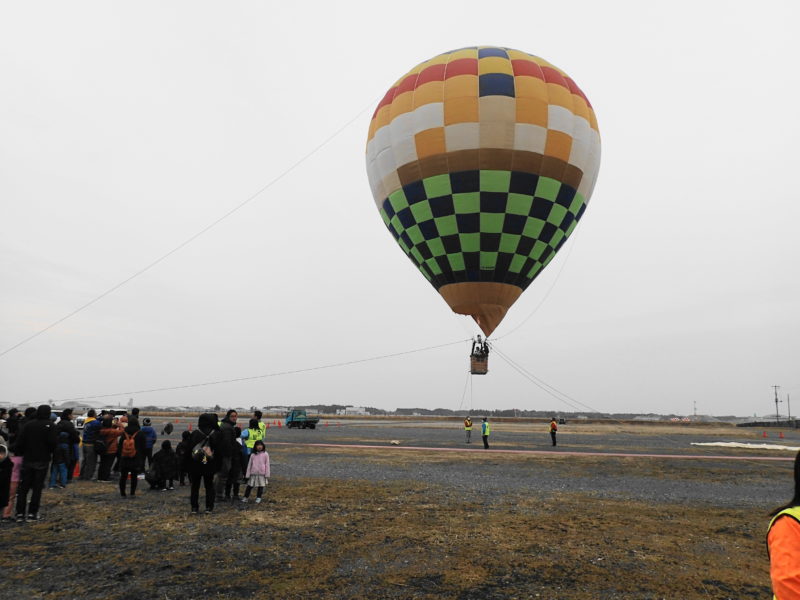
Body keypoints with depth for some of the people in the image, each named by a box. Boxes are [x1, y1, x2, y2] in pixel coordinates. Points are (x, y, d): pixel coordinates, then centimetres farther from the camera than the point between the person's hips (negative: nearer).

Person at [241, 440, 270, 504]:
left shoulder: (265, 454, -1)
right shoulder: (253, 455, 4)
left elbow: (267, 464, 1)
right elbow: (249, 465, 8)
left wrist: (267, 474, -2)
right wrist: (247, 474, 7)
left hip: (262, 474, -1)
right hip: (253, 473, 1)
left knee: (260, 486, 5)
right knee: (250, 486, 7)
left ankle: (258, 498, 19)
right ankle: (245, 497, 20)